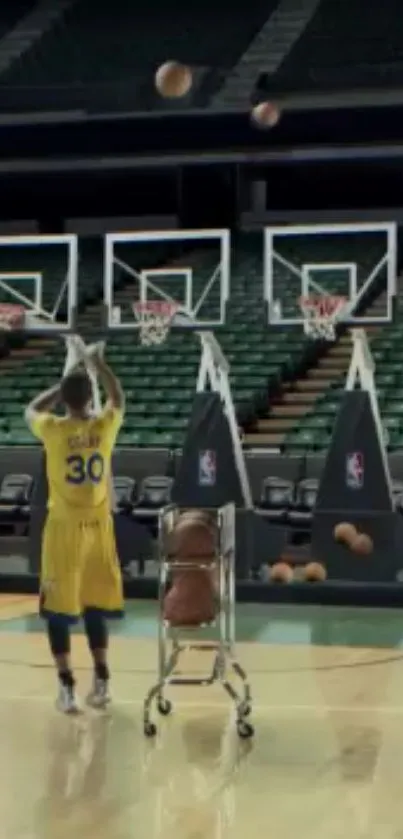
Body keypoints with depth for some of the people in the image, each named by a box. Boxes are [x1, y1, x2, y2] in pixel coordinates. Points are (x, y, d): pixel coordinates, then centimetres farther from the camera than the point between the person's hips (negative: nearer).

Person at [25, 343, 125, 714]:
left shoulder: (53, 430, -11)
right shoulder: (105, 425, -6)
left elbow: (32, 410, 13)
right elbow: (118, 399, 17)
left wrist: (62, 386, 17)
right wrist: (99, 364, 26)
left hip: (64, 529, -3)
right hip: (98, 527, 3)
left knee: (57, 608, 5)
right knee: (94, 606, 15)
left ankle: (67, 687, 3)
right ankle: (101, 682, 17)